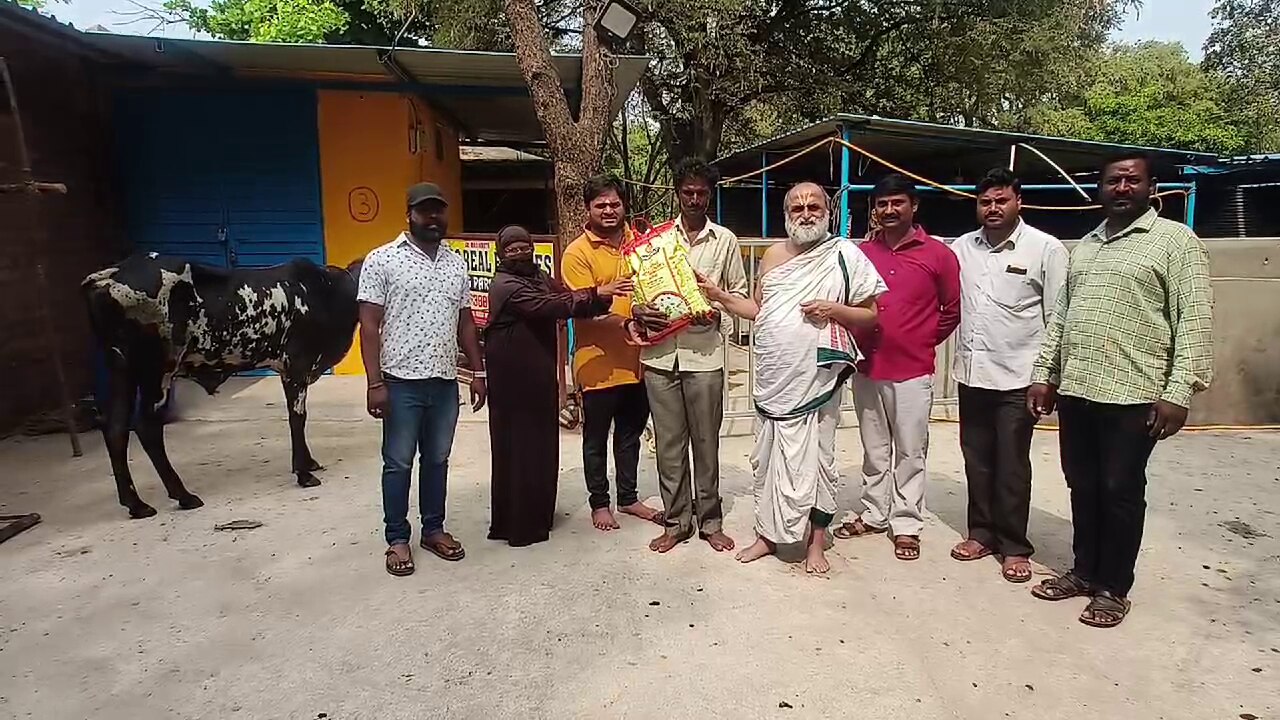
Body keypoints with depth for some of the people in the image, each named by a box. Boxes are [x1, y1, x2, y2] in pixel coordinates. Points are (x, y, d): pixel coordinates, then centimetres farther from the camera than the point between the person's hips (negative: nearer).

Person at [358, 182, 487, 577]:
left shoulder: (456, 263, 11)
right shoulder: (382, 260, -5)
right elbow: (369, 326, -8)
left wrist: (478, 372, 11)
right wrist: (375, 383, -14)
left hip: (445, 382, 5)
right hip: (402, 382, -4)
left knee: (437, 460, 14)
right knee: (398, 463, 6)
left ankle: (434, 529, 28)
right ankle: (397, 539, 19)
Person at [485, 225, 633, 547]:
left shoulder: (539, 276, 14)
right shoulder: (505, 286, -14)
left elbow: (566, 296, 1)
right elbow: (549, 306, -26)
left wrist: (602, 298, -17)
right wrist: (596, 294, -28)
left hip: (540, 375, 9)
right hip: (514, 381, -8)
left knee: (541, 444, 14)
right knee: (517, 447, -1)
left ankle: (537, 514, 28)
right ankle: (518, 525, 9)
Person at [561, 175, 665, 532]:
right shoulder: (577, 253, -10)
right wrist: (628, 321, -29)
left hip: (636, 359, 5)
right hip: (599, 363, -5)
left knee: (630, 434, 18)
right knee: (596, 438, 11)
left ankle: (629, 498, 34)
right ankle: (599, 503, 27)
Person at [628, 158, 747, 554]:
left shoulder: (725, 240, 7)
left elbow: (739, 291, 10)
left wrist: (718, 310, -9)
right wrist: (637, 317, -8)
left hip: (704, 354, -1)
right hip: (660, 352, 1)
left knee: (706, 441, 7)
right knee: (668, 442, 8)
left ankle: (709, 520, 22)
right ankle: (676, 521, 21)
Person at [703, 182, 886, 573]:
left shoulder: (846, 255, -4)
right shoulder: (773, 254, 11)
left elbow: (871, 315, -1)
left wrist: (834, 309, -17)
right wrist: (721, 295, 6)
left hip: (814, 378, -4)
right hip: (771, 378, 5)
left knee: (813, 459, 4)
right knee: (767, 459, 12)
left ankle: (816, 541, 20)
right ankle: (768, 533, 28)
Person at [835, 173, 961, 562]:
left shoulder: (938, 254, -4)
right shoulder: (861, 253, 5)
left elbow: (954, 308, 5)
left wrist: (925, 341, 5)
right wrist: (855, 341, 6)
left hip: (912, 372, -3)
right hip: (867, 369, 3)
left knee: (909, 452, 5)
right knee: (874, 450, 15)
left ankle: (907, 524, 17)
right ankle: (874, 514, 28)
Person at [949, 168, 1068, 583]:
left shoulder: (1046, 249, -5)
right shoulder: (962, 247, 8)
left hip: (1017, 377, -4)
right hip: (971, 373, 4)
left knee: (1011, 466, 4)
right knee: (976, 459, 13)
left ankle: (1014, 546, 18)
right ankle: (982, 532, 28)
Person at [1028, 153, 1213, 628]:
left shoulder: (1176, 241, -3)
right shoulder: (1084, 246, 16)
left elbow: (1195, 321, -10)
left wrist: (1179, 391, -17)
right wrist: (1044, 374, 12)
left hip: (1132, 396, -6)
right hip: (1074, 390, 6)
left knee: (1120, 492, 4)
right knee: (1082, 487, 14)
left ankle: (1113, 588, 18)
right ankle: (1084, 571, 29)